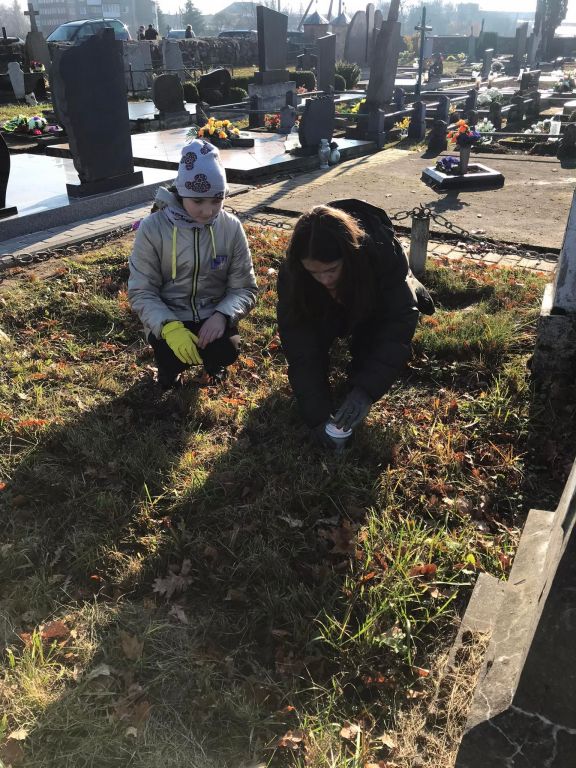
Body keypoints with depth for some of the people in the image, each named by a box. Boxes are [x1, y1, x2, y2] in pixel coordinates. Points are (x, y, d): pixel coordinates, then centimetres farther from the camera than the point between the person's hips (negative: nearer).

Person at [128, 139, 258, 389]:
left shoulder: (231, 227, -8)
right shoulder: (152, 228, -13)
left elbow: (245, 288, -6)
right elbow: (141, 292, -11)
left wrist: (222, 315, -27)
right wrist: (169, 326, -30)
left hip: (214, 316, 2)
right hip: (168, 319, -1)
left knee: (225, 353, -26)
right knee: (174, 360, -29)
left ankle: (211, 361, 14)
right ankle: (169, 364, 12)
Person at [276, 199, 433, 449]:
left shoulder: (384, 252, -41)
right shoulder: (292, 272, -36)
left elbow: (399, 322, -39)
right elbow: (298, 345, -36)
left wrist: (366, 389, -49)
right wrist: (317, 414, -43)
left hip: (374, 307, -1)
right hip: (327, 311, 1)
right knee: (309, 340, -20)